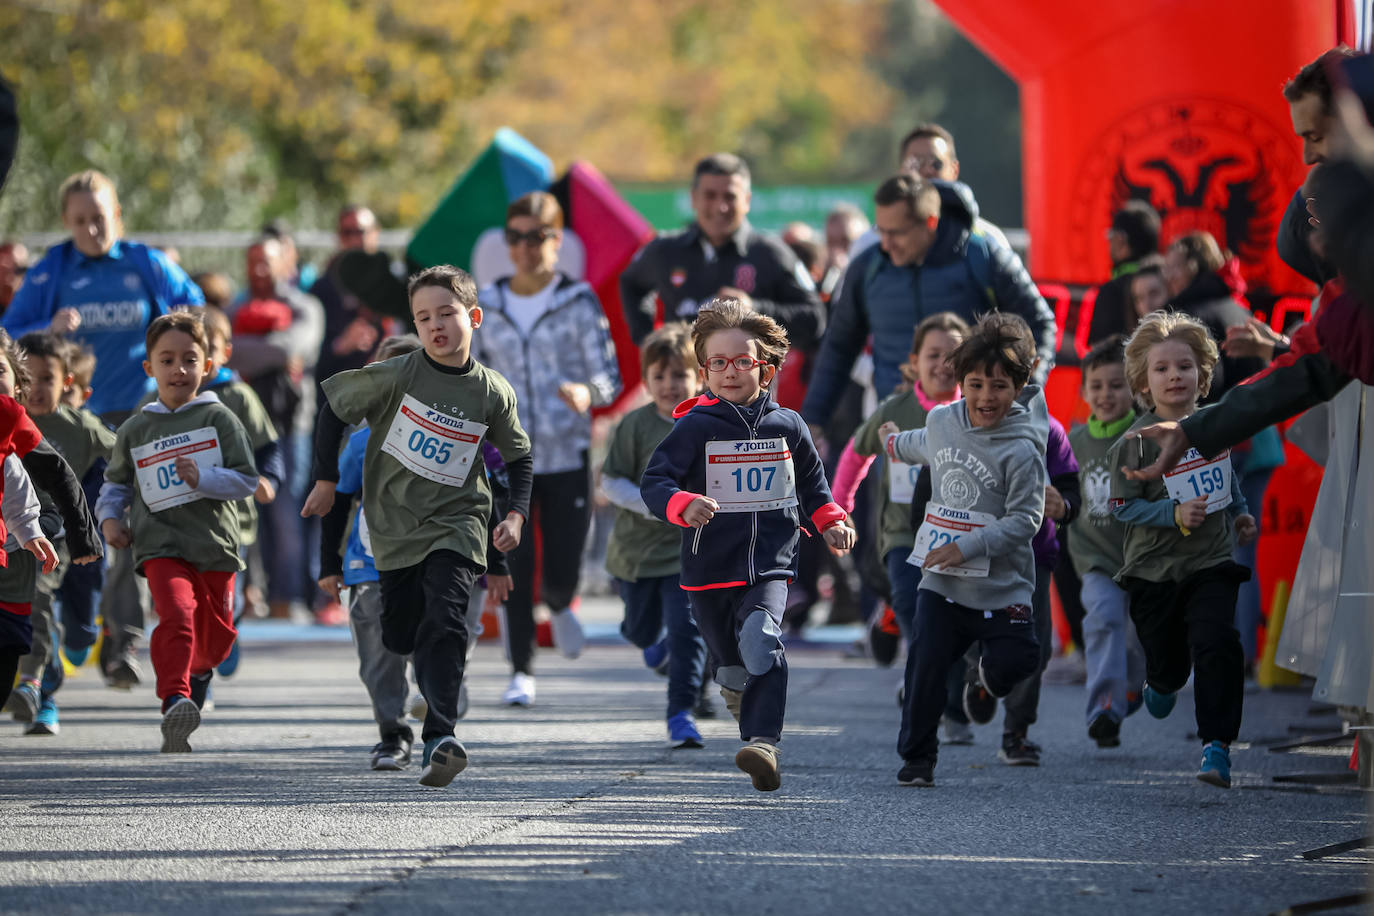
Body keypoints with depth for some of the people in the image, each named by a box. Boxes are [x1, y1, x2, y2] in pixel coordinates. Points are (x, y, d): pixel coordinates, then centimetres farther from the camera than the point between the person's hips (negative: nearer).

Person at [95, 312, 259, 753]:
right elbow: (116, 482, 23)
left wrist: (201, 477, -17)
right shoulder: (135, 429, 8)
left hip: (214, 543, 1)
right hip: (160, 543, -1)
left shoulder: (219, 419, 1)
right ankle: (174, 703, -34)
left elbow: (246, 481, -3)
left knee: (215, 636, 13)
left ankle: (198, 673, 48)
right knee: (176, 612, -27)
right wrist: (109, 516, 5)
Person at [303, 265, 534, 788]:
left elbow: (519, 457, 12)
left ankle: (440, 737, -28)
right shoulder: (397, 377, -8)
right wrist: (326, 480, 4)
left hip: (455, 524, -1)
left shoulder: (491, 393, -3)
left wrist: (517, 514, -2)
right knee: (400, 637, 8)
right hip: (394, 526, 1)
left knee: (445, 623, -22)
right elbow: (333, 406, 3)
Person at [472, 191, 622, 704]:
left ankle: (559, 604, 33)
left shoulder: (578, 302, -1)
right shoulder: (487, 306, 6)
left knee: (561, 576, -3)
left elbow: (609, 377, -5)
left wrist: (587, 392, -27)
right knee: (515, 570, -3)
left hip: (567, 456, -2)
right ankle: (522, 671, 11)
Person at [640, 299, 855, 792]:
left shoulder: (786, 426, 7)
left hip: (769, 565, 0)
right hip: (710, 566, 0)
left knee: (762, 641, -26)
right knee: (730, 664, 11)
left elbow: (811, 483, 25)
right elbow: (654, 481, -9)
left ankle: (763, 743, -34)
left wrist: (831, 521, 12)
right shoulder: (695, 428, -2)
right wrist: (684, 504, -28)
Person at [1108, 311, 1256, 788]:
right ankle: (1160, 686, 50)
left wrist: (1239, 512, 22)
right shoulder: (1136, 442, -12)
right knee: (1167, 659, 10)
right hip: (1153, 569, -1)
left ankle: (1217, 745, -16)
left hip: (1211, 564, 1)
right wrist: (1174, 514, -22)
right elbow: (1123, 506, -12)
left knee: (1216, 644, -19)